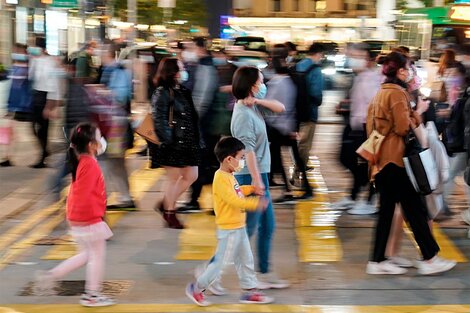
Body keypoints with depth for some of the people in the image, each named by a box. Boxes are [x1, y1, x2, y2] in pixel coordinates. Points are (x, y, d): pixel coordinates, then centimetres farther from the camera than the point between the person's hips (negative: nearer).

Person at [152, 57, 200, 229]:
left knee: (191, 176, 9)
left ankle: (166, 204, 23)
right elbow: (159, 120, -16)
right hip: (173, 143, -8)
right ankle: (169, 213, 15)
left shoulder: (184, 92, 14)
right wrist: (168, 140, -21)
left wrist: (197, 140, 12)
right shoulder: (162, 94, -10)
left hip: (187, 142, 8)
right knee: (173, 178, 0)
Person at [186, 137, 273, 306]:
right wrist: (255, 204, -31)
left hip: (239, 228, 10)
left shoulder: (229, 176, 9)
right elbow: (233, 200, -29)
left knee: (246, 260, 14)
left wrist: (252, 189, 13)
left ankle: (250, 291, 22)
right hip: (229, 230, -10)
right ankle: (197, 288, 12)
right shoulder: (221, 178, -22)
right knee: (221, 261, -1)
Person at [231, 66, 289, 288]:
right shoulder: (243, 113, -18)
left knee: (267, 226, 13)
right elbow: (248, 149, -22)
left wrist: (258, 100, -8)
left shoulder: (255, 105, 8)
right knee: (249, 227, -4)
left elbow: (280, 108, 7)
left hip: (260, 173, 9)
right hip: (250, 175, -9)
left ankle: (265, 274, 21)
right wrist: (256, 179, -24)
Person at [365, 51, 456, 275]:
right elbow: (404, 127, -18)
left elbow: (371, 125, 18)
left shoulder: (381, 93, 15)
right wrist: (418, 111, -5)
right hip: (395, 158, -9)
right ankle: (429, 259, 0)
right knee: (415, 208, -3)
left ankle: (377, 261, 9)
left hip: (381, 159, 9)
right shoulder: (397, 93, -13)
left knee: (387, 210, 9)